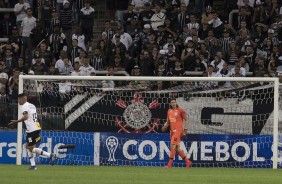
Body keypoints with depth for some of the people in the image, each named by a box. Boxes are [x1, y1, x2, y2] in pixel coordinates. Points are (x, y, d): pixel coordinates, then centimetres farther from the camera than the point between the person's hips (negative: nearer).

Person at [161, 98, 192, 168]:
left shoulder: (180, 110, -5)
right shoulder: (169, 111, 13)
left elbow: (186, 120, -2)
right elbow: (168, 121, 20)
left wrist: (185, 130, -9)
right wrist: (165, 126, 0)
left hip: (178, 130, -8)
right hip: (172, 131, 8)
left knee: (173, 146, -15)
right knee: (177, 148, 8)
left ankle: (169, 164, -16)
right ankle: (188, 162, 19)